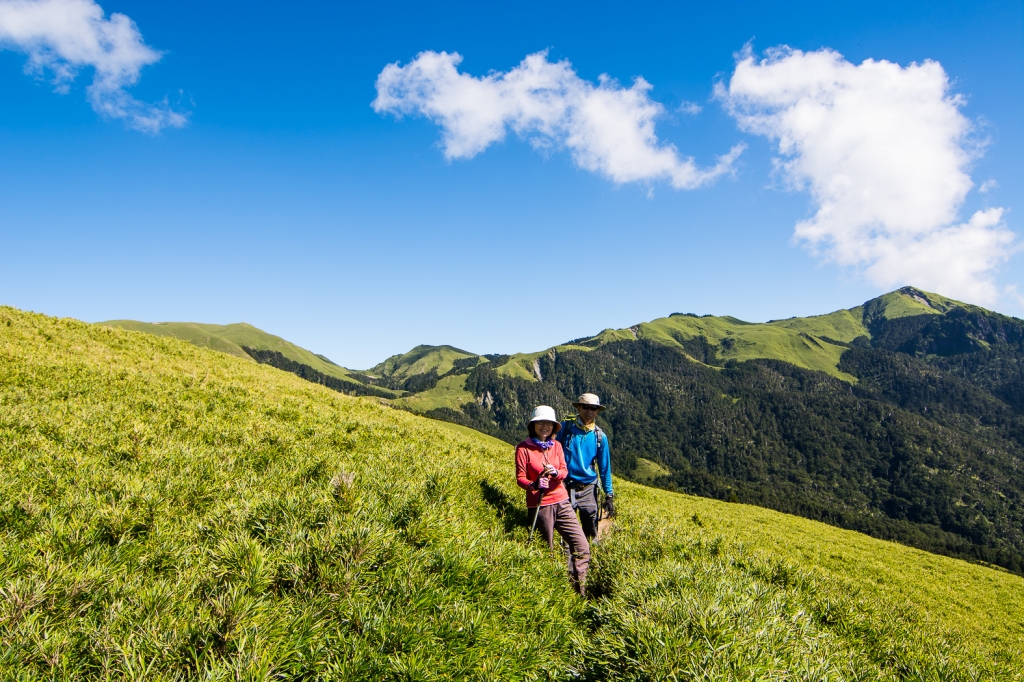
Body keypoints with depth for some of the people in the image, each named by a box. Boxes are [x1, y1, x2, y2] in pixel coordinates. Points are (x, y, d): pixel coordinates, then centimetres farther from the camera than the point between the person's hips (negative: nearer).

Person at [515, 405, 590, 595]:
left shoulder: (556, 445, 8)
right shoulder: (523, 448, -4)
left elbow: (564, 471, 0)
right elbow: (520, 477, -8)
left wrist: (555, 472, -24)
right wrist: (533, 485, -30)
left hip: (561, 502, 4)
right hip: (539, 505, -4)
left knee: (582, 546, -3)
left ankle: (579, 592, 6)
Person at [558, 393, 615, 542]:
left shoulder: (600, 436, 2)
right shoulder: (565, 427, -3)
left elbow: (604, 468, 7)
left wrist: (609, 496, 4)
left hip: (588, 489, 2)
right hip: (565, 486, -1)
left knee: (591, 531, 6)